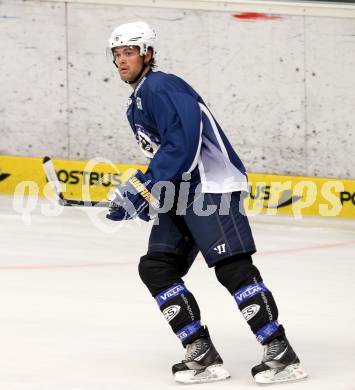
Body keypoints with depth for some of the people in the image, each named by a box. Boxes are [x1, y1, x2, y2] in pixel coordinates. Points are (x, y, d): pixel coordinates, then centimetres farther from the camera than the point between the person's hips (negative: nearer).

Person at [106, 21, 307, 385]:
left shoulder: (161, 87, -10)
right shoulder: (136, 105, 22)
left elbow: (183, 144, -22)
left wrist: (143, 189, -20)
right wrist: (131, 197, 15)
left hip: (213, 186, -11)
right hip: (179, 194, 11)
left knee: (232, 267, -17)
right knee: (155, 267, 1)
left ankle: (282, 355, -18)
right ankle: (202, 354, -1)